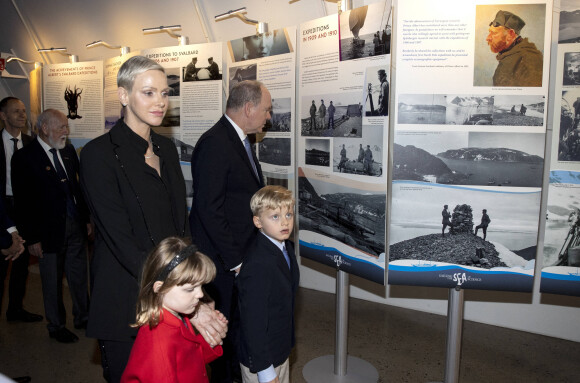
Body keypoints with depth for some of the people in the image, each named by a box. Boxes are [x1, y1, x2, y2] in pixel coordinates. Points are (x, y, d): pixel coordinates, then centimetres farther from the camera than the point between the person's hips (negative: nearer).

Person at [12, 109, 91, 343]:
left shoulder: (69, 151, 6)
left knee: (79, 275, 15)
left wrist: (86, 219, 11)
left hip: (75, 226, 5)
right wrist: (32, 238, -12)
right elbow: (22, 202, -11)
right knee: (52, 282, 11)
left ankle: (82, 317, 34)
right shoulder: (24, 157, -11)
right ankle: (56, 326, 30)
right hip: (49, 231, -5)